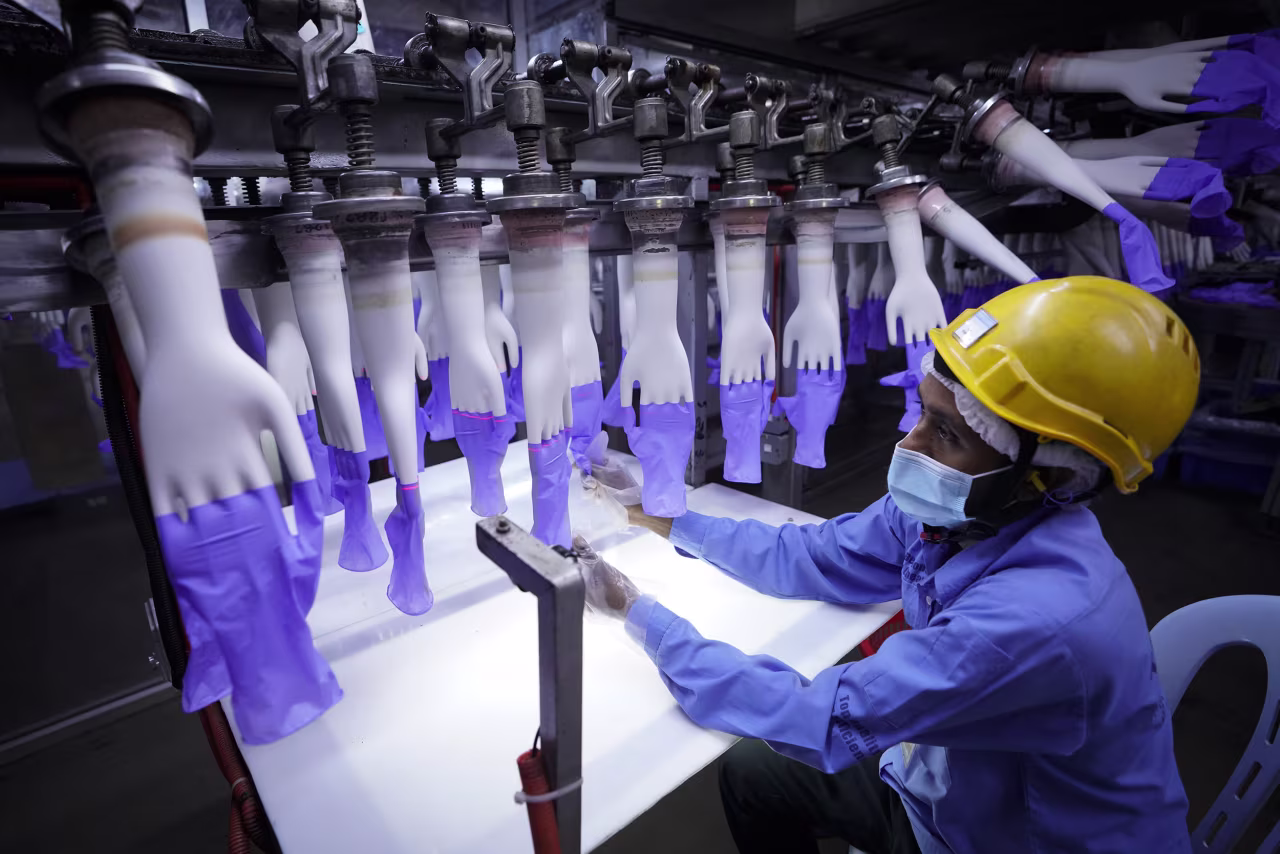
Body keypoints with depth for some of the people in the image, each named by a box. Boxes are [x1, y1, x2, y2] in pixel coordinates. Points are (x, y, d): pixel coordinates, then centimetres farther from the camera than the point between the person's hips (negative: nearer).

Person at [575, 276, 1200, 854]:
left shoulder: (1038, 615, -38)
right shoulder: (956, 511, -15)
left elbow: (823, 723, -34)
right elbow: (805, 559, -5)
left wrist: (637, 612, -29)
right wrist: (659, 516, -10)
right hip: (953, 783, 6)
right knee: (751, 771, 9)